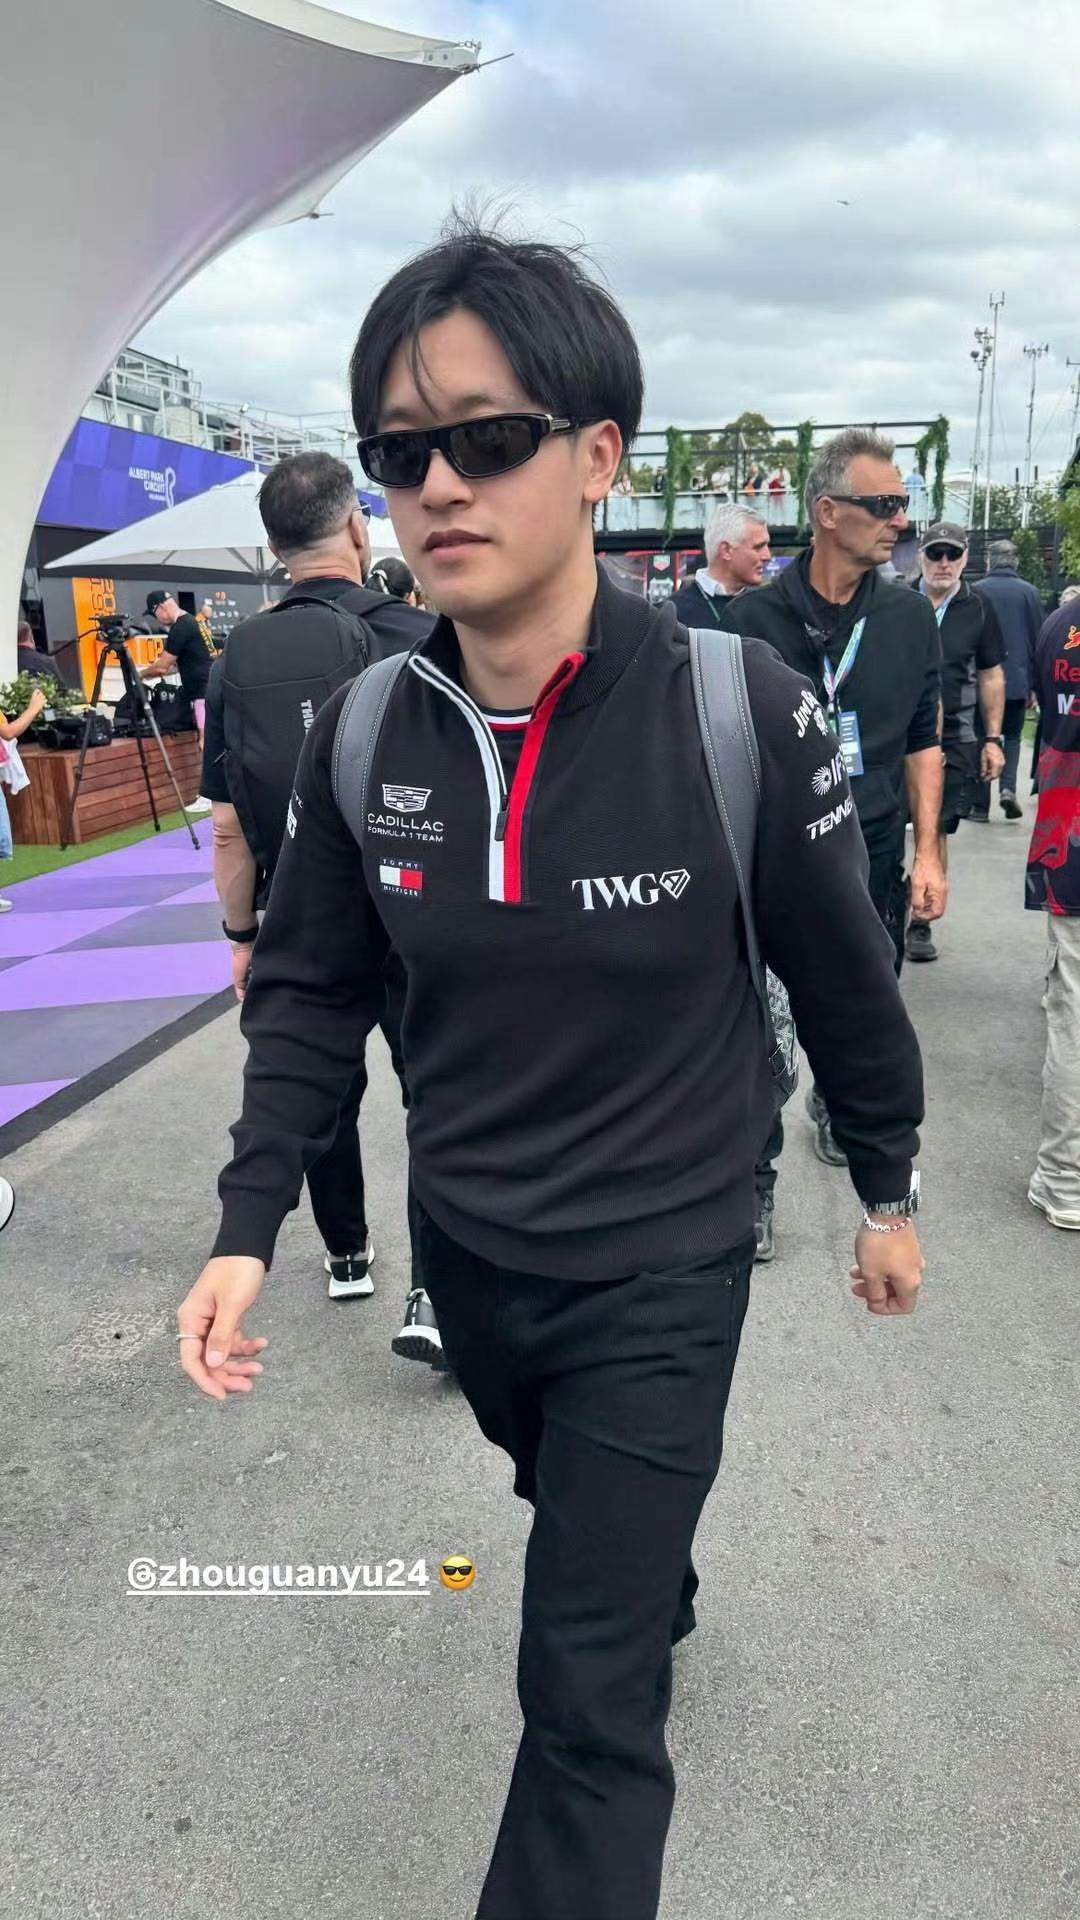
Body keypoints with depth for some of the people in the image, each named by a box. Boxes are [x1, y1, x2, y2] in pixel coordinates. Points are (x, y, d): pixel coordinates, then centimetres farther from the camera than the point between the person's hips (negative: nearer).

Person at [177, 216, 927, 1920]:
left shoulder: (742, 715, -22)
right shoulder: (361, 734, -11)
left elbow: (844, 981, -9)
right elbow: (315, 993, 0)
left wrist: (889, 1192, 3)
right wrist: (247, 1226, -6)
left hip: (660, 1270, -5)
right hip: (467, 1255, 5)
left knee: (587, 1708, 2)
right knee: (576, 1509, 33)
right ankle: (663, 1604, 67)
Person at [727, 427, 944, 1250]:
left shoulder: (911, 618, 2)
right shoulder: (758, 616, -8)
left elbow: (922, 744, 8)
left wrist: (927, 852, 4)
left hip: (875, 852, 4)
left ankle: (838, 1108, 45)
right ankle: (754, 1175, 16)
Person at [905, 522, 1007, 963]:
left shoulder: (979, 610, 5)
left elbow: (991, 677, 10)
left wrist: (993, 738, 4)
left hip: (954, 740, 1)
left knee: (937, 831, 4)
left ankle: (921, 923, 14)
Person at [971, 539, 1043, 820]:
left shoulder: (976, 591, -5)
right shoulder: (1029, 592, 0)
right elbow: (1039, 639, 2)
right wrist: (1034, 685, 9)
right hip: (1017, 680, 1)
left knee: (981, 739, 8)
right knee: (1013, 736, 17)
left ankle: (981, 805, 6)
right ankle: (1008, 787, -4)